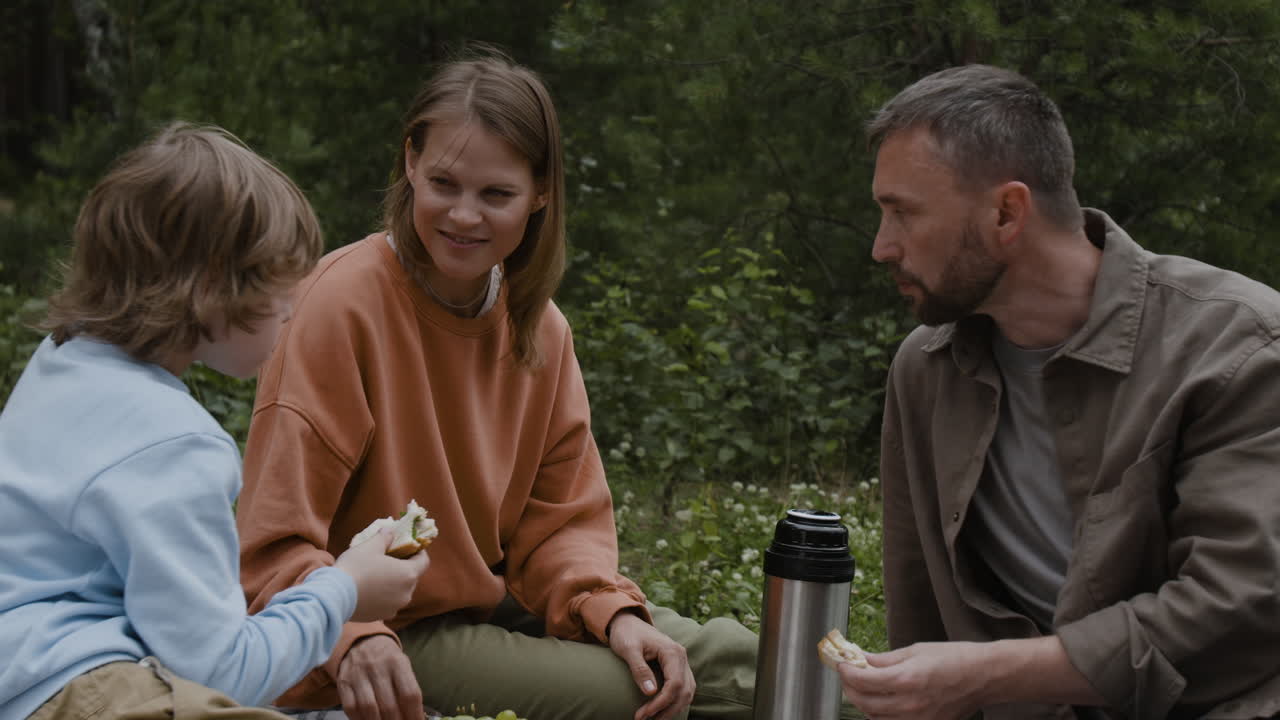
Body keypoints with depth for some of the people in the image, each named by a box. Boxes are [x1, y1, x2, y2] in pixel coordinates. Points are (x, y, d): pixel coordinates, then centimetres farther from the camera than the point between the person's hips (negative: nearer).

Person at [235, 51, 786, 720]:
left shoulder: (539, 327, -1)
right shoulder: (345, 303, -22)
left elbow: (561, 520, 3)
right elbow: (277, 541, -23)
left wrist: (614, 613, -16)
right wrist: (351, 638, -41)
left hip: (494, 601, 7)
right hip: (386, 643, -7)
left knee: (732, 661, 3)